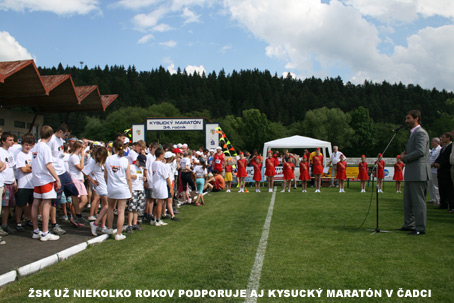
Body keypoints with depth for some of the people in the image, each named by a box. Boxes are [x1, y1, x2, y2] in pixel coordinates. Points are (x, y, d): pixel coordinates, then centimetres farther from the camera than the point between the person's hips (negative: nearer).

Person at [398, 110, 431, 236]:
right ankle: (409, 224, 25)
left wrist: (405, 158, -11)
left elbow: (420, 152, -23)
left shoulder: (420, 133, -12)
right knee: (408, 201, 15)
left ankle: (420, 228, 2)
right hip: (411, 173, 10)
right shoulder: (413, 133, 21)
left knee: (418, 201, -4)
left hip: (418, 173, -10)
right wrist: (405, 154, 9)